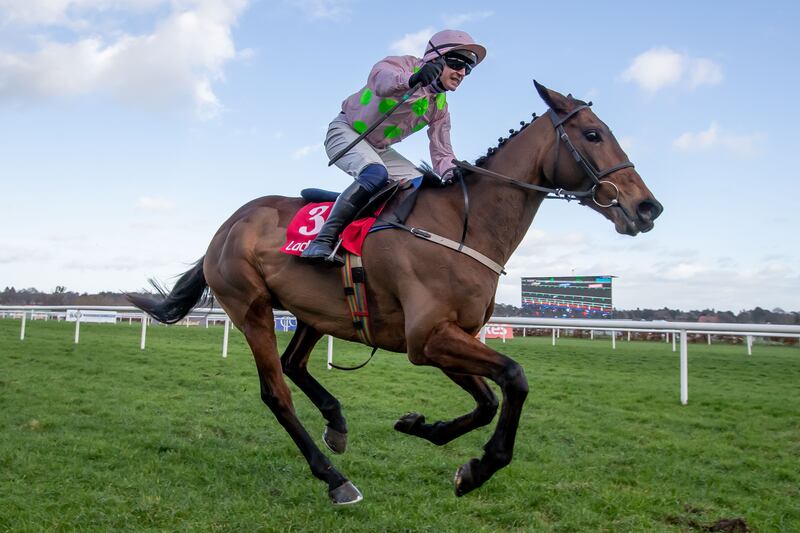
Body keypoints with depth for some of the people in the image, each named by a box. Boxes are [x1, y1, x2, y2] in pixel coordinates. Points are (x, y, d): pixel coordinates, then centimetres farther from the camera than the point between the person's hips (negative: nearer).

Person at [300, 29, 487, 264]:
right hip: (346, 132, -8)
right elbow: (379, 77, -42)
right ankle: (323, 240, -36)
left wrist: (453, 173, -24)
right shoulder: (405, 65, -18)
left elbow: (441, 153, -2)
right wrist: (411, 79, -64)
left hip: (379, 150, 8)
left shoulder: (440, 108, 2)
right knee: (376, 174, -35)